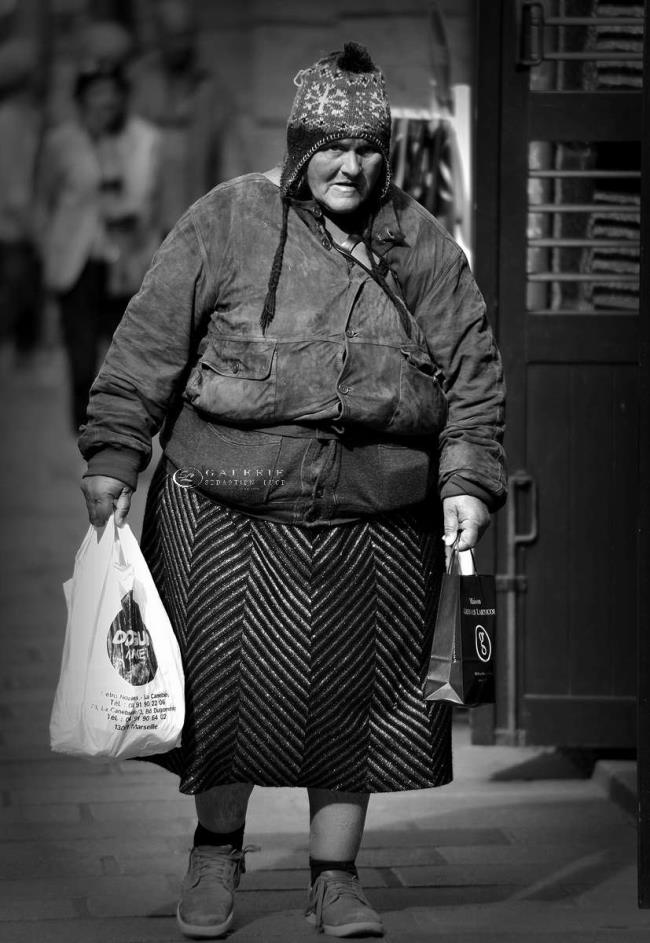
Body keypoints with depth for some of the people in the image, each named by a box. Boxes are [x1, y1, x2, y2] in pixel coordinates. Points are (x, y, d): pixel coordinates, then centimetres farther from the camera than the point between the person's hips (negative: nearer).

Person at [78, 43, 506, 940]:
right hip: (226, 511, -2)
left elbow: (474, 376, 9)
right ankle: (217, 849, 26)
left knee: (353, 697, 6)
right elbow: (148, 346, 0)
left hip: (371, 523, 2)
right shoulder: (227, 223, -1)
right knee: (229, 686, 3)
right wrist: (113, 459, -4)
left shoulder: (426, 249, 7)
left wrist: (468, 480, -3)